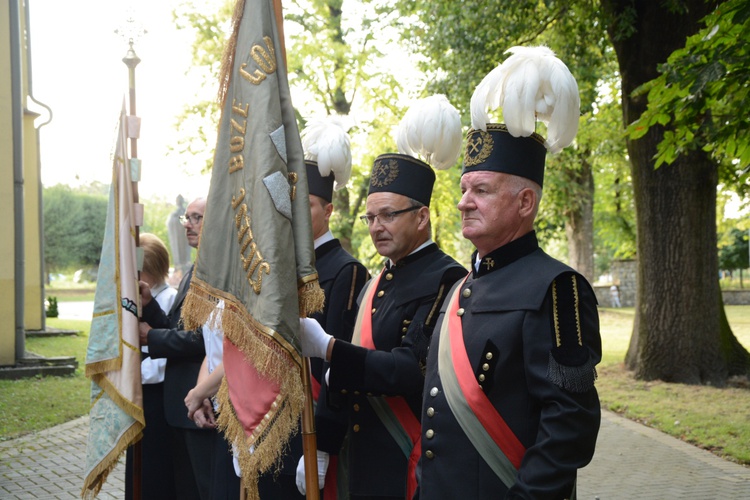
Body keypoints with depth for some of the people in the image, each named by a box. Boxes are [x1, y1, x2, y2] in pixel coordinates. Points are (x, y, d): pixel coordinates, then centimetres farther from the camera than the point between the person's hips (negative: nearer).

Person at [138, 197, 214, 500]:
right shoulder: (192, 274, 17)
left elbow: (205, 337, -22)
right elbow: (176, 329, 15)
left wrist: (151, 337, -12)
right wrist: (147, 305, -1)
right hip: (181, 406, 10)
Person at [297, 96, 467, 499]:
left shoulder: (444, 280, -14)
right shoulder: (376, 282, 13)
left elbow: (410, 371, -23)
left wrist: (326, 347, -30)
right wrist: (321, 446, 13)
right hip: (362, 463, 8)